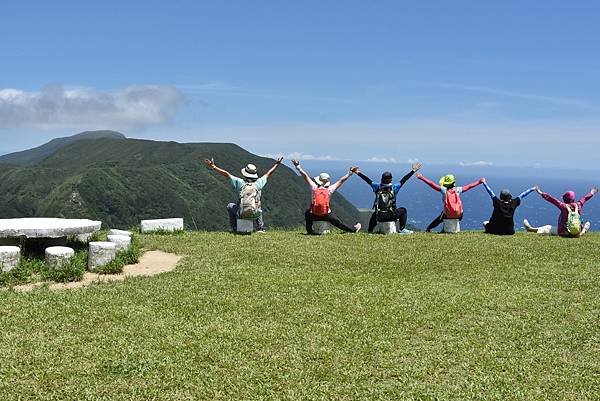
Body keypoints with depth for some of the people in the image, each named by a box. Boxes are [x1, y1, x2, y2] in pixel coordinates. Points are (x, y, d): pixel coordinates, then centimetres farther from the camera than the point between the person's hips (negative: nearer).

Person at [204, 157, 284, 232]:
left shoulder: (240, 182, -6)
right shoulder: (258, 183, 0)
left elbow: (226, 174, -3)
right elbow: (268, 174, 15)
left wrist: (213, 166, 2)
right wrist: (277, 164, 29)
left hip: (241, 214, -2)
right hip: (255, 215, 2)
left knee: (230, 206, 28)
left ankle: (234, 228, 21)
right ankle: (260, 228, 24)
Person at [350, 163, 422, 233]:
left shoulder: (377, 187, -4)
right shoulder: (394, 187, -8)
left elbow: (368, 180, 2)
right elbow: (403, 180, -2)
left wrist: (358, 173, 11)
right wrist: (413, 171, 5)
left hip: (379, 217, 3)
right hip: (391, 216, -3)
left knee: (374, 215, 38)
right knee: (403, 210, 21)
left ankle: (370, 231, 32)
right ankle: (402, 229, 11)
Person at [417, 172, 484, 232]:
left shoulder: (444, 190, -9)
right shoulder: (458, 189, -4)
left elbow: (432, 184, -8)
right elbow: (469, 186, 5)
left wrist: (421, 177, -4)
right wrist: (479, 182, 18)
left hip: (447, 215, -1)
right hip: (458, 215, 1)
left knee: (439, 219, 28)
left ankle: (428, 229, 29)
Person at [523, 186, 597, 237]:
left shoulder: (563, 206, -14)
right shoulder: (578, 205, -1)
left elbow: (551, 199, -13)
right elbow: (584, 199, 19)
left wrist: (541, 193, -8)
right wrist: (591, 193, 38)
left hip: (563, 232, -4)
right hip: (577, 233, 4)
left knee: (548, 228, 15)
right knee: (587, 223, 30)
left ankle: (532, 229, 18)